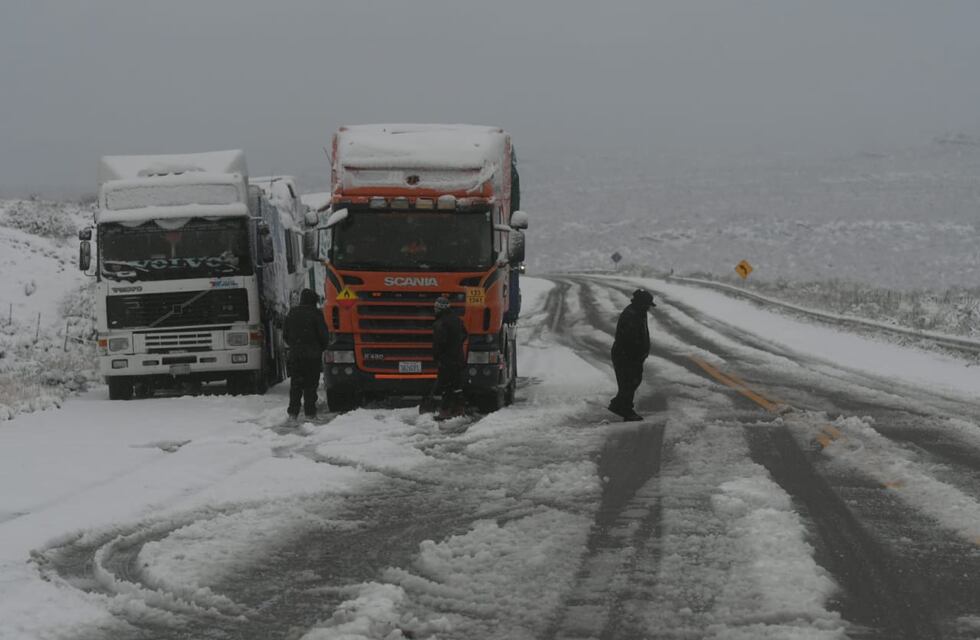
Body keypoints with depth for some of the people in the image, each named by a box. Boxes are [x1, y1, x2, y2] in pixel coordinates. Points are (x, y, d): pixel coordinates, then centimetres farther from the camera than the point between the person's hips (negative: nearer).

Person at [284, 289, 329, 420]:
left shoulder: (292, 313, 6)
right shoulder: (316, 313, -8)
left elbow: (285, 335, 11)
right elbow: (324, 335, -7)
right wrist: (321, 348, 10)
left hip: (295, 354, 4)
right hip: (313, 355, -4)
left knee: (295, 384, 8)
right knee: (311, 384, 0)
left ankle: (293, 411, 4)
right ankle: (309, 411, -3)